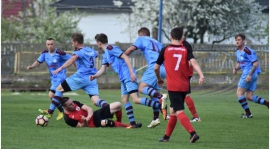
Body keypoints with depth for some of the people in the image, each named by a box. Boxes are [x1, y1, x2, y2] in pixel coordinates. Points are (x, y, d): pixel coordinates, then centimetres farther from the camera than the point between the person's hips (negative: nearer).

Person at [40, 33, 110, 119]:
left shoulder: (79, 51, -3)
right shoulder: (91, 50, 19)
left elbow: (72, 59, -25)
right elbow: (96, 54, 44)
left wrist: (61, 68, -35)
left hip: (81, 76, -6)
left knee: (59, 88, 6)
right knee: (96, 101, -4)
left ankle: (50, 112, 2)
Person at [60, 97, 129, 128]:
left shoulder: (75, 103, 0)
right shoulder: (68, 118, -15)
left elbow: (89, 109, -7)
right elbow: (82, 127, -13)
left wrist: (88, 116, -28)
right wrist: (85, 122, -35)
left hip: (95, 114, 6)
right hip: (94, 123, -6)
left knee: (118, 105, -6)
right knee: (105, 122, -40)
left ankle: (119, 123, 16)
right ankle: (126, 126, -18)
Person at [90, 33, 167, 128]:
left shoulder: (110, 48, -8)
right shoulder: (105, 55, 22)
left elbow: (125, 57, -17)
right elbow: (103, 69, 23)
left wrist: (132, 72, -23)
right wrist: (94, 76, 3)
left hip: (128, 76, -10)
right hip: (123, 78, 10)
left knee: (136, 100, -18)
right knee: (124, 99, 10)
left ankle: (160, 105, -23)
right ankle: (133, 123, 10)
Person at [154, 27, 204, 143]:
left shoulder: (165, 50, 1)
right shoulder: (186, 50, 4)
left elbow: (156, 68, 7)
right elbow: (193, 62, -15)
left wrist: (159, 79, 27)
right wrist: (201, 75, -28)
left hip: (173, 86, -4)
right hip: (184, 86, 4)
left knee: (179, 112, -11)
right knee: (173, 110, 19)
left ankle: (193, 133, -29)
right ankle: (167, 136, 27)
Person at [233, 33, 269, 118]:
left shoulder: (247, 51, -15)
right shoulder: (237, 51, 15)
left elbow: (255, 63, -18)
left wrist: (250, 75, -25)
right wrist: (236, 69, 6)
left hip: (250, 73, -10)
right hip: (246, 73, 10)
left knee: (239, 93, -8)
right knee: (249, 97, 6)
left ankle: (248, 113, -6)